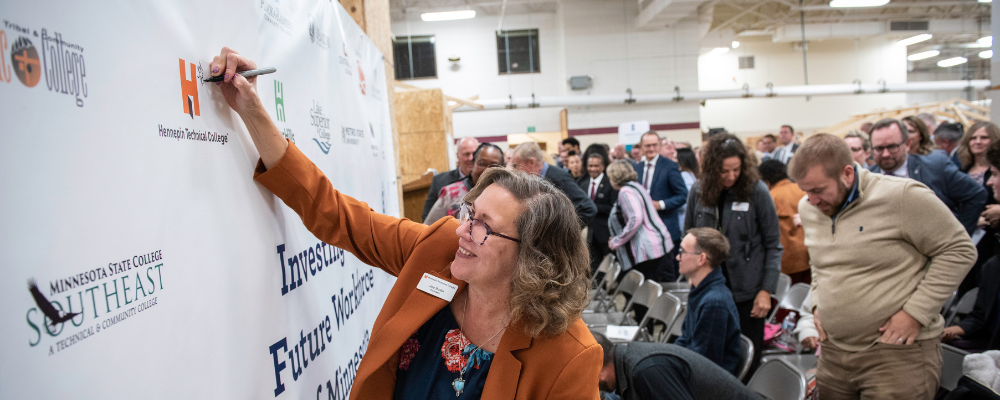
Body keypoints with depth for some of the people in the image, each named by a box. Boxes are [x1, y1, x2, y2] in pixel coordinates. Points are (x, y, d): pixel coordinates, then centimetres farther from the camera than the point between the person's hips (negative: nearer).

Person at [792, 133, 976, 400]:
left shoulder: (903, 196, -16)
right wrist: (817, 303, 8)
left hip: (898, 351, -6)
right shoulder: (808, 208, 4)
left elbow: (959, 250, -10)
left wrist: (916, 312, -14)